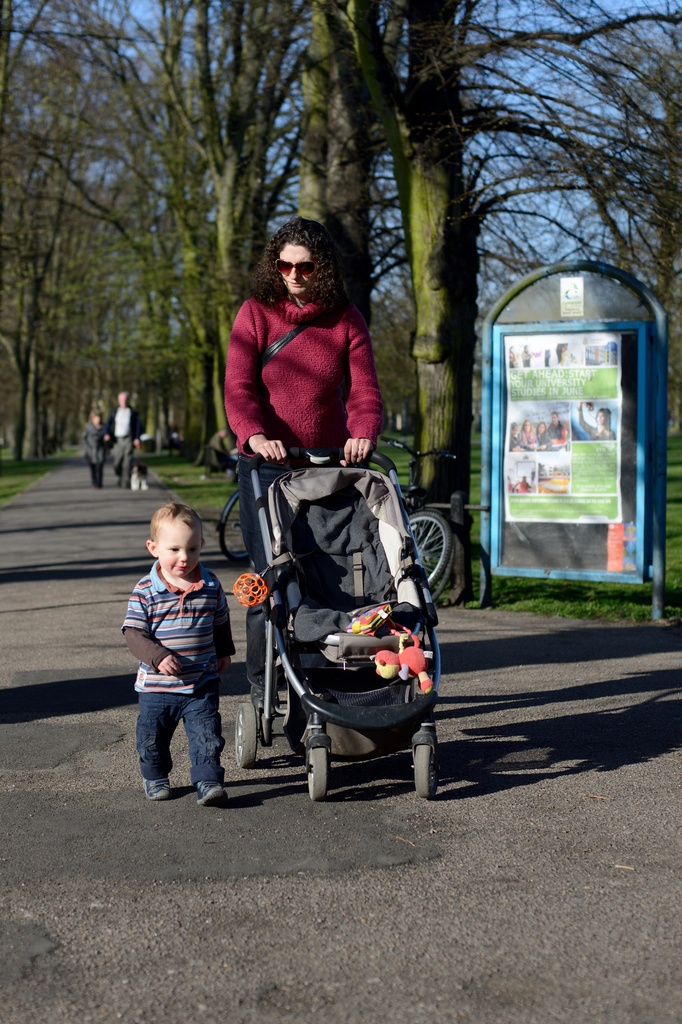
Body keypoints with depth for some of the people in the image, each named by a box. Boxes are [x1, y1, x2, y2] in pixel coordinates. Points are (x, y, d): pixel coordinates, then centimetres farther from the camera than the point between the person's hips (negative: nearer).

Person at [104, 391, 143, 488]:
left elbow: (138, 426, 2)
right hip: (117, 440, 2)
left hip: (128, 439, -2)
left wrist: (137, 438, -14)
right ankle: (121, 477, 26)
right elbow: (108, 424, 4)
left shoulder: (132, 413, 6)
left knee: (127, 462, -10)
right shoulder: (115, 412, 10)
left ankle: (125, 482, -7)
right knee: (117, 464, -1)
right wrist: (107, 434, -16)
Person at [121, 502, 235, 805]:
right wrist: (158, 657, -27)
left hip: (202, 684, 1)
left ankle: (208, 780, 6)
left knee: (207, 735, -4)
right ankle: (155, 777, 35)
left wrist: (224, 653, 18)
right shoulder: (145, 591, -12)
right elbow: (134, 633, -14)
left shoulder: (210, 585, -2)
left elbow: (221, 622, 15)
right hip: (156, 686, -1)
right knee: (152, 738, 13)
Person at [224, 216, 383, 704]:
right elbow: (239, 389, -9)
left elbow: (364, 390, -2)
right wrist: (254, 436, -29)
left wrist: (363, 433, -24)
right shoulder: (255, 314, -1)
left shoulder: (347, 320, 4)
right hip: (266, 464, -2)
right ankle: (261, 684, 7)